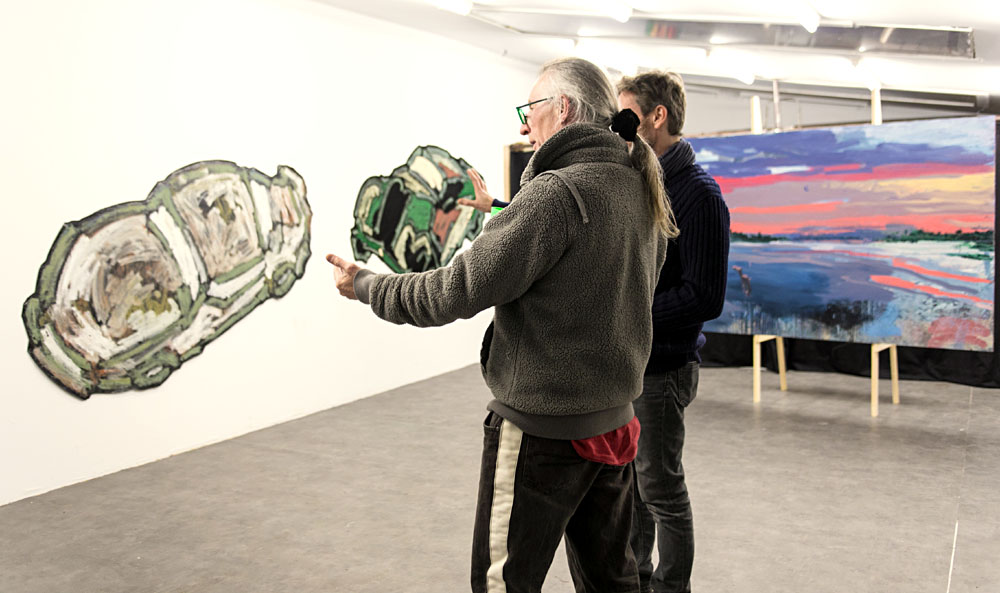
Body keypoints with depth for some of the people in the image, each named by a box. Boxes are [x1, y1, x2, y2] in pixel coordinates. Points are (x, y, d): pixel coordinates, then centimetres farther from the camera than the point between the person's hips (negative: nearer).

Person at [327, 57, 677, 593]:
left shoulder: (556, 192, -20)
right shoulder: (641, 190, 6)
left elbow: (459, 290, -20)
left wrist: (366, 285, -5)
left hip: (542, 427, -8)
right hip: (613, 420, 9)